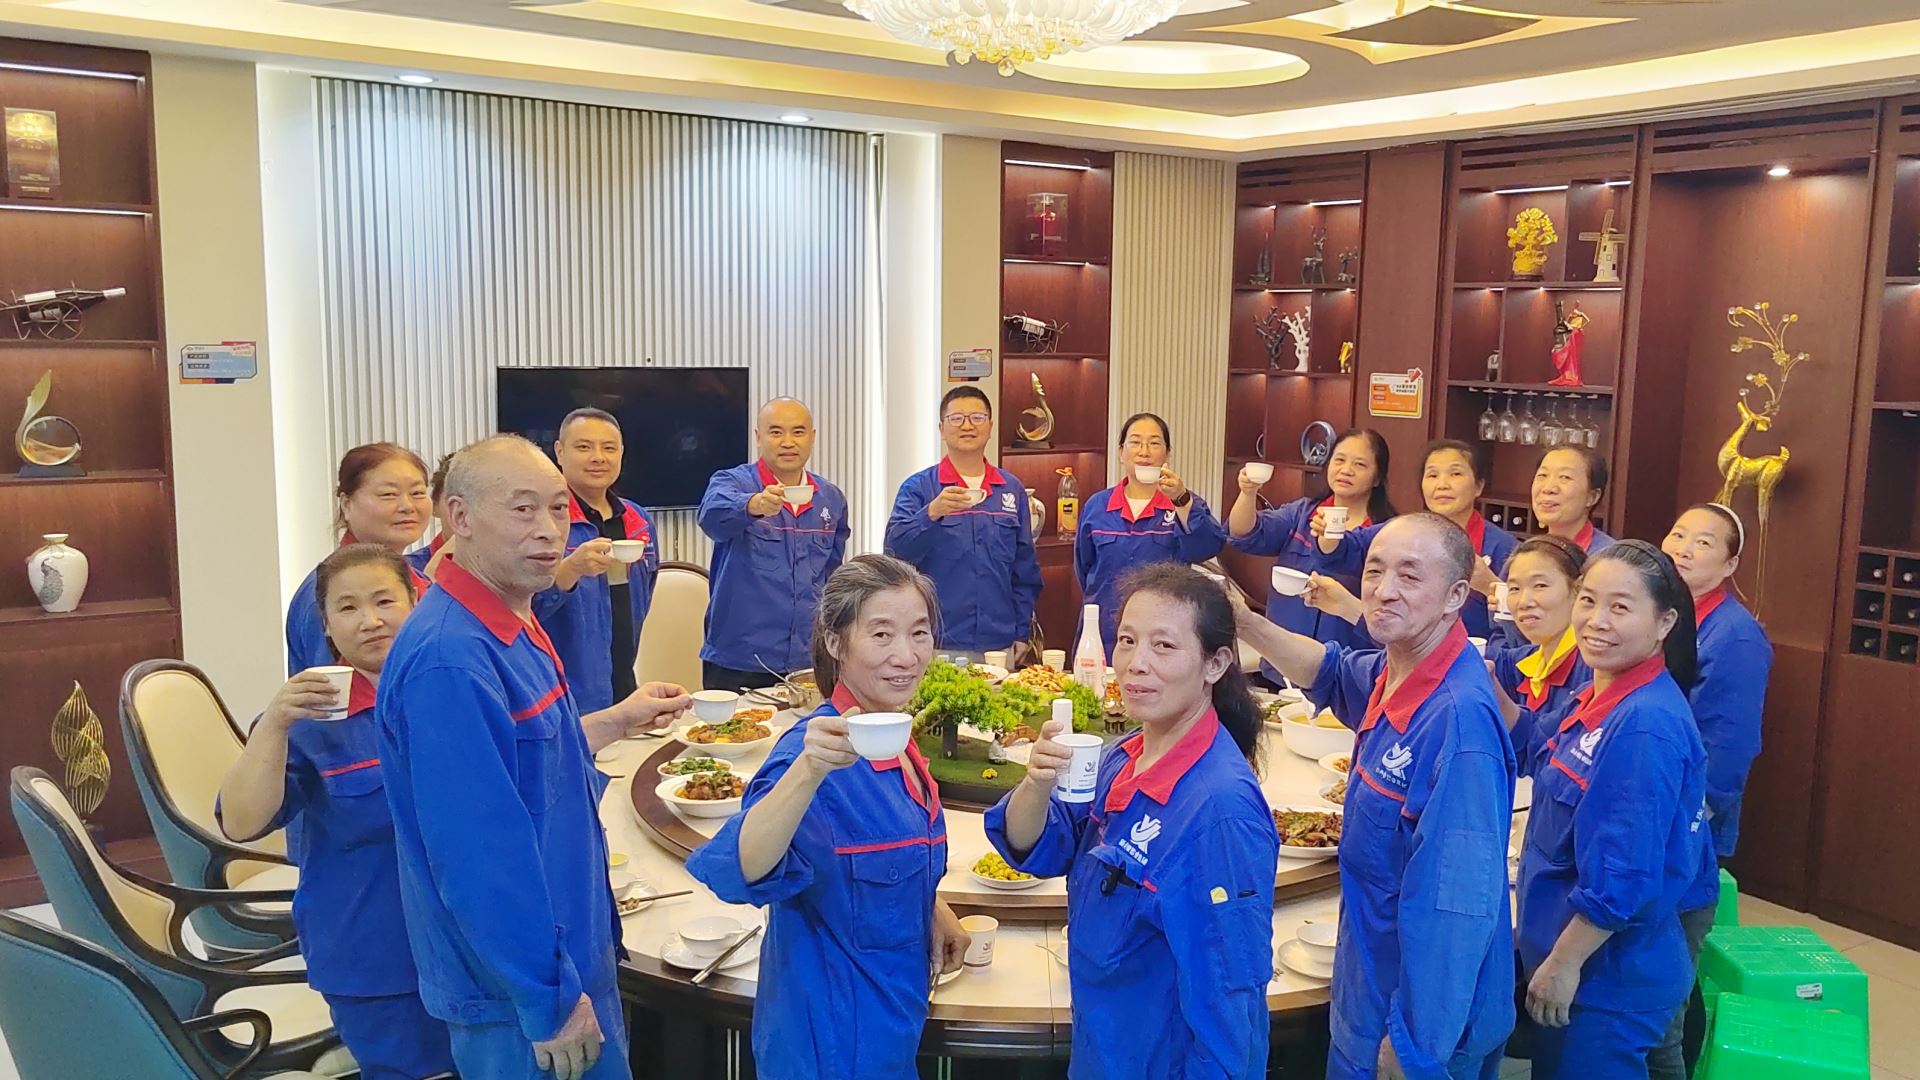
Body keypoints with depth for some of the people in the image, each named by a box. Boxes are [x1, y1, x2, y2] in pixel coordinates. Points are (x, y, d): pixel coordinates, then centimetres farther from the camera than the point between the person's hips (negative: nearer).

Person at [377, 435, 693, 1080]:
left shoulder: (513, 628, 5)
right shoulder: (450, 659, -26)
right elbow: (478, 852, -27)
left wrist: (615, 723, 14)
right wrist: (551, 999, -22)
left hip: (573, 951, 9)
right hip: (520, 995, -9)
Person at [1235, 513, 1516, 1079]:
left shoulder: (1458, 715, -29)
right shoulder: (1390, 673, -3)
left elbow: (1459, 901, -29)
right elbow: (1334, 671, 21)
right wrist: (1244, 622, 7)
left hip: (1421, 1014, -8)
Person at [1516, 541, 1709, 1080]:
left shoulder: (1646, 726, -25)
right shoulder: (1599, 699, 3)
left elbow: (1625, 876, -26)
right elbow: (1545, 757, 21)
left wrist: (1564, 963, -18)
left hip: (1609, 976, -9)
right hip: (1559, 953, 9)